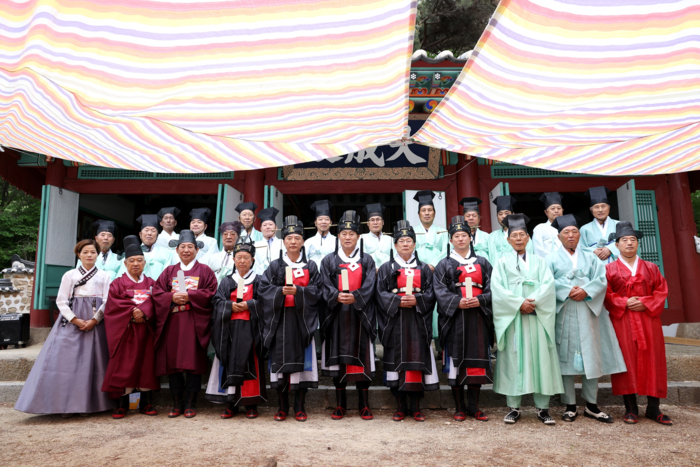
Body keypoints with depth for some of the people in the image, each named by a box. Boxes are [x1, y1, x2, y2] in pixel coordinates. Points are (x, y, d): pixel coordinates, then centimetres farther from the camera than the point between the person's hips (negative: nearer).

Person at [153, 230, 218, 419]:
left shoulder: (204, 271, 9)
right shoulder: (169, 271, 17)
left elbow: (210, 293, -3)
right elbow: (157, 292, 7)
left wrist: (189, 296, -14)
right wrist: (172, 297, -11)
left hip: (195, 323, -3)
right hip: (172, 322, 3)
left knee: (193, 361, -4)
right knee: (172, 361, 2)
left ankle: (191, 403, 7)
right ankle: (177, 403, 14)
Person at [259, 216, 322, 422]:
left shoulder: (310, 266, 10)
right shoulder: (275, 266, 10)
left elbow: (316, 290, -1)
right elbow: (264, 289, 0)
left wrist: (297, 291, -16)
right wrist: (281, 291, -17)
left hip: (302, 319, 0)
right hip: (280, 319, 0)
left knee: (302, 361, 0)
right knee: (280, 361, 1)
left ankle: (299, 407, 11)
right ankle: (282, 407, 14)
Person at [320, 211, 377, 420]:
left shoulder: (367, 260, 9)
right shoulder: (329, 261, 10)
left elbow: (369, 287, -3)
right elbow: (326, 287, -1)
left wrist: (354, 297, -21)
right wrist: (337, 296, -22)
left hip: (360, 315, 0)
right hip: (337, 316, 0)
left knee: (362, 358, 2)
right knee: (337, 358, 2)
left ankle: (364, 405, 13)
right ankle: (340, 405, 15)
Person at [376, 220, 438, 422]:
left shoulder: (424, 268, 12)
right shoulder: (386, 268, 8)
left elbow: (430, 294, 5)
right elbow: (381, 294, -1)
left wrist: (416, 300, -13)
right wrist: (398, 301, -16)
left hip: (418, 322, 1)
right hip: (395, 322, -1)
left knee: (417, 359, 0)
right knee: (397, 361, 0)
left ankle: (416, 407, 12)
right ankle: (400, 407, 13)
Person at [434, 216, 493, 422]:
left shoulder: (482, 263, 15)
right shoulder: (444, 265, 8)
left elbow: (491, 289, 7)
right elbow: (440, 290, -3)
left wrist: (480, 300, -12)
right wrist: (457, 302, -18)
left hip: (478, 317, 2)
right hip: (454, 319, -2)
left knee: (477, 360, 3)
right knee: (456, 362, 0)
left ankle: (473, 406, 15)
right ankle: (459, 407, 11)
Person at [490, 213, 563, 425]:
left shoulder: (539, 261, 14)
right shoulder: (502, 262, 9)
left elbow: (548, 284, 0)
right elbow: (497, 288, -3)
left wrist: (533, 301, -15)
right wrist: (519, 303, -14)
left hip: (537, 317, 1)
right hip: (512, 318, -1)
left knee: (540, 359, 1)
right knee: (513, 359, 0)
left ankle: (542, 407, 10)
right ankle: (514, 407, 7)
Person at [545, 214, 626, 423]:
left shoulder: (590, 257, 17)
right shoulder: (552, 258, 9)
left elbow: (601, 279, 2)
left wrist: (586, 291, -15)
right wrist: (567, 291, -18)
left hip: (587, 312, 2)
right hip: (563, 313, -2)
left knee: (591, 356, 2)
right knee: (566, 357, -2)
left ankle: (591, 406, 12)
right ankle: (570, 406, 5)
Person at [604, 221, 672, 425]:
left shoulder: (651, 268, 12)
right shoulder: (609, 269, 4)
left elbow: (662, 290, 5)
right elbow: (606, 294, -2)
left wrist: (645, 303, -11)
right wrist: (624, 303, -16)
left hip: (648, 321, 3)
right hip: (622, 323, -2)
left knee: (652, 361, 3)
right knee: (627, 361, -2)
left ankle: (653, 408, 13)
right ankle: (630, 408, 7)